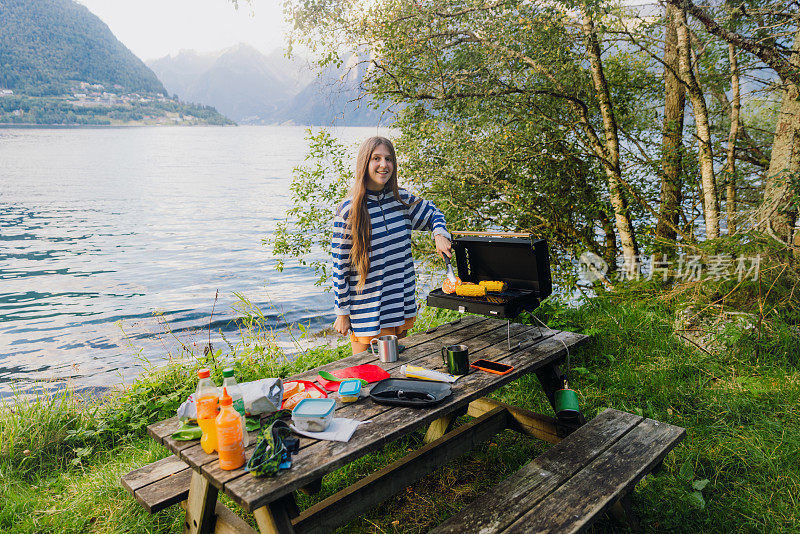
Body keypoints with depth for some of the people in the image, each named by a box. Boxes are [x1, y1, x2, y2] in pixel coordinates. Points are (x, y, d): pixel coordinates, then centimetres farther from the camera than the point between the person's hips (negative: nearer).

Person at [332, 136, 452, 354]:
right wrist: (342, 313, -6)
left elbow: (432, 213, 21)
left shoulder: (402, 199, 2)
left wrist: (440, 234, -1)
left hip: (403, 307, 5)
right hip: (367, 310, -5)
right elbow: (340, 266, -8)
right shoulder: (348, 211, -12)